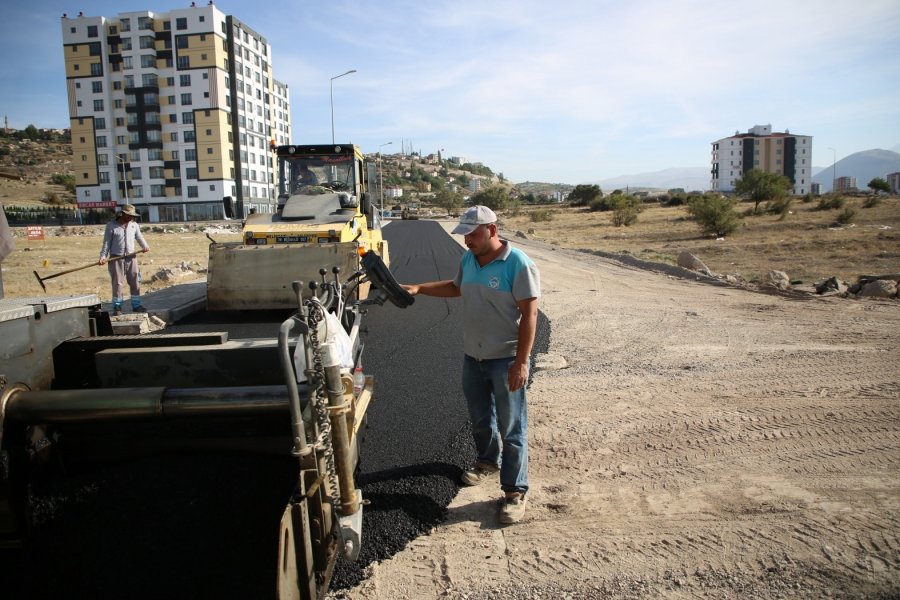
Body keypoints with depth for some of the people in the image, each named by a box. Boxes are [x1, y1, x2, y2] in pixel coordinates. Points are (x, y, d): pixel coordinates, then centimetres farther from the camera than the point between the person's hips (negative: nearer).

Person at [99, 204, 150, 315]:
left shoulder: (134, 225, 8)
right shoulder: (111, 225, -4)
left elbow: (139, 237, 9)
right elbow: (106, 243, -5)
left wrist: (145, 246, -12)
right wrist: (103, 257, -12)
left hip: (131, 258, 4)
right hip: (116, 259, -4)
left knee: (135, 282, 6)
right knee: (117, 283, -2)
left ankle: (136, 305, 15)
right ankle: (117, 307, 6)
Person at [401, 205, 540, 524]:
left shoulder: (519, 264, -19)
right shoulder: (468, 259, 3)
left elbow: (529, 314, -19)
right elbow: (456, 287, 23)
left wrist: (521, 362, -22)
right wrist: (419, 288, 12)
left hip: (506, 360, -7)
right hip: (473, 356, 7)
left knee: (511, 428, 2)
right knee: (479, 419, 22)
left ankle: (515, 491, 13)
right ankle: (488, 461, 46)